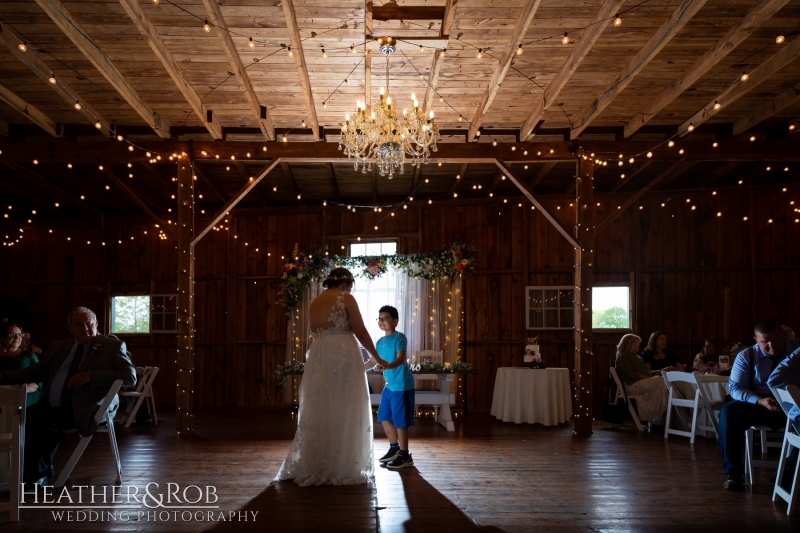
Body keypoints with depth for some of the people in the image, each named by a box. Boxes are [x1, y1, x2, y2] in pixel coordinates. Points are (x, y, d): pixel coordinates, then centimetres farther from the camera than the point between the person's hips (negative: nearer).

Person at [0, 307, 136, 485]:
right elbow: (35, 372, 21)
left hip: (85, 408, -5)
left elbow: (130, 376, -8)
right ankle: (26, 473, -5)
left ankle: (38, 474, -6)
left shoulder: (112, 346, 3)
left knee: (48, 420, -28)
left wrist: (90, 376, -16)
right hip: (51, 406, 6)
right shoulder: (58, 347, 21)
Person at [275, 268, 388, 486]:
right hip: (343, 356, -6)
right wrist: (377, 358, 5)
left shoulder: (314, 304, 16)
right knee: (344, 412, 0)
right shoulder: (346, 299, -3)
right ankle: (342, 469, 4)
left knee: (318, 413, 11)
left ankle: (312, 467, 16)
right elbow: (361, 332, -5)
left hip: (318, 359, 6)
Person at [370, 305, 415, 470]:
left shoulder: (400, 337, -12)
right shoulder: (380, 342, 12)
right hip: (389, 384, 9)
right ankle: (395, 448, 29)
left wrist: (388, 366, -41)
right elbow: (374, 360, 25)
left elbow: (400, 359, -23)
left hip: (402, 384, -9)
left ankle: (405, 455, 5)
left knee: (400, 420, -5)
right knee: (384, 417, 14)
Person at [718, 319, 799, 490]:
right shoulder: (746, 356, 2)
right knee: (729, 412, -27)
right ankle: (734, 472, -15)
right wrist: (760, 401, -23)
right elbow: (735, 387, -3)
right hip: (759, 406, 1)